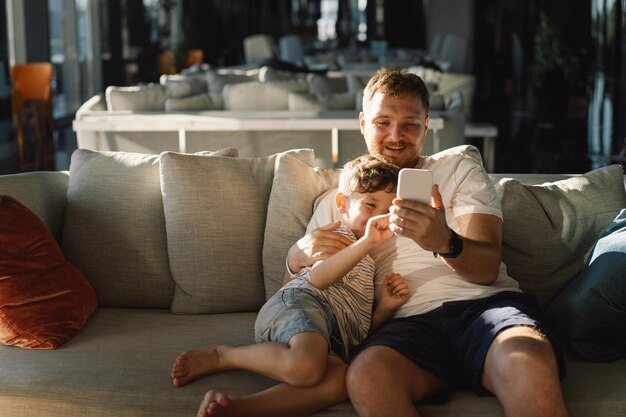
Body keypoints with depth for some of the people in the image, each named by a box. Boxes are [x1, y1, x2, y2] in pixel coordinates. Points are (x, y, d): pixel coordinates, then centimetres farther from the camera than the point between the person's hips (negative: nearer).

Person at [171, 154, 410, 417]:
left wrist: (386, 307, 16)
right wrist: (367, 242, -20)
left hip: (332, 340, 7)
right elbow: (317, 278, -11)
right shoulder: (339, 237, 13)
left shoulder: (365, 262, 39)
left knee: (338, 381, -32)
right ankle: (218, 357, -12)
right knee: (304, 367, -42)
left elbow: (362, 326, 37)